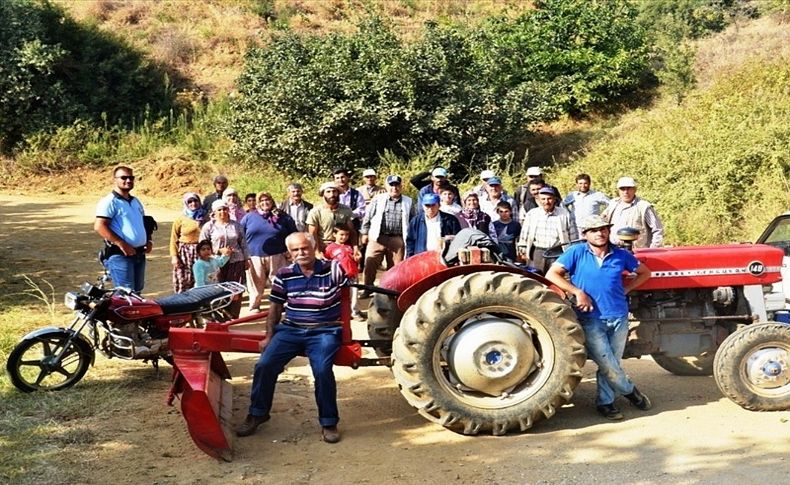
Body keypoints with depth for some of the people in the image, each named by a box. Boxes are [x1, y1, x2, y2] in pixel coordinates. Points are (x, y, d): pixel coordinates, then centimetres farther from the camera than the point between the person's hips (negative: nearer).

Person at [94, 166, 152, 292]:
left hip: (139, 254, 8)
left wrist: (149, 241, 10)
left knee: (137, 291, 13)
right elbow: (99, 226, -18)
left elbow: (145, 223, 29)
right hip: (120, 255, -8)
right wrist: (121, 244, -23)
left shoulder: (136, 201, 18)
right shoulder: (109, 201, -8)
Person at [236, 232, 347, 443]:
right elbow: (275, 308, 12)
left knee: (322, 370, -27)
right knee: (264, 365, -12)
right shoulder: (284, 275, 6)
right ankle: (257, 413, 12)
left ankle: (328, 422, -5)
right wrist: (269, 336, 8)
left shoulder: (332, 269, -2)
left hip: (325, 331, -3)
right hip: (291, 329, 4)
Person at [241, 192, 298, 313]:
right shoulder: (249, 217, 8)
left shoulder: (282, 217, 7)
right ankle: (254, 307, 15)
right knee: (256, 285, 5)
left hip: (277, 257, 0)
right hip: (255, 257, 0)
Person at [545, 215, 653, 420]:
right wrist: (578, 292, -15)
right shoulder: (576, 253, -4)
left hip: (619, 317, 3)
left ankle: (605, 401, 29)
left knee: (611, 364, 11)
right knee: (607, 364, -4)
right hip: (591, 319, -3)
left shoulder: (620, 255, 4)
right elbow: (552, 275, -10)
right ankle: (629, 390, 22)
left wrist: (625, 289, 4)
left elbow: (644, 273, 18)